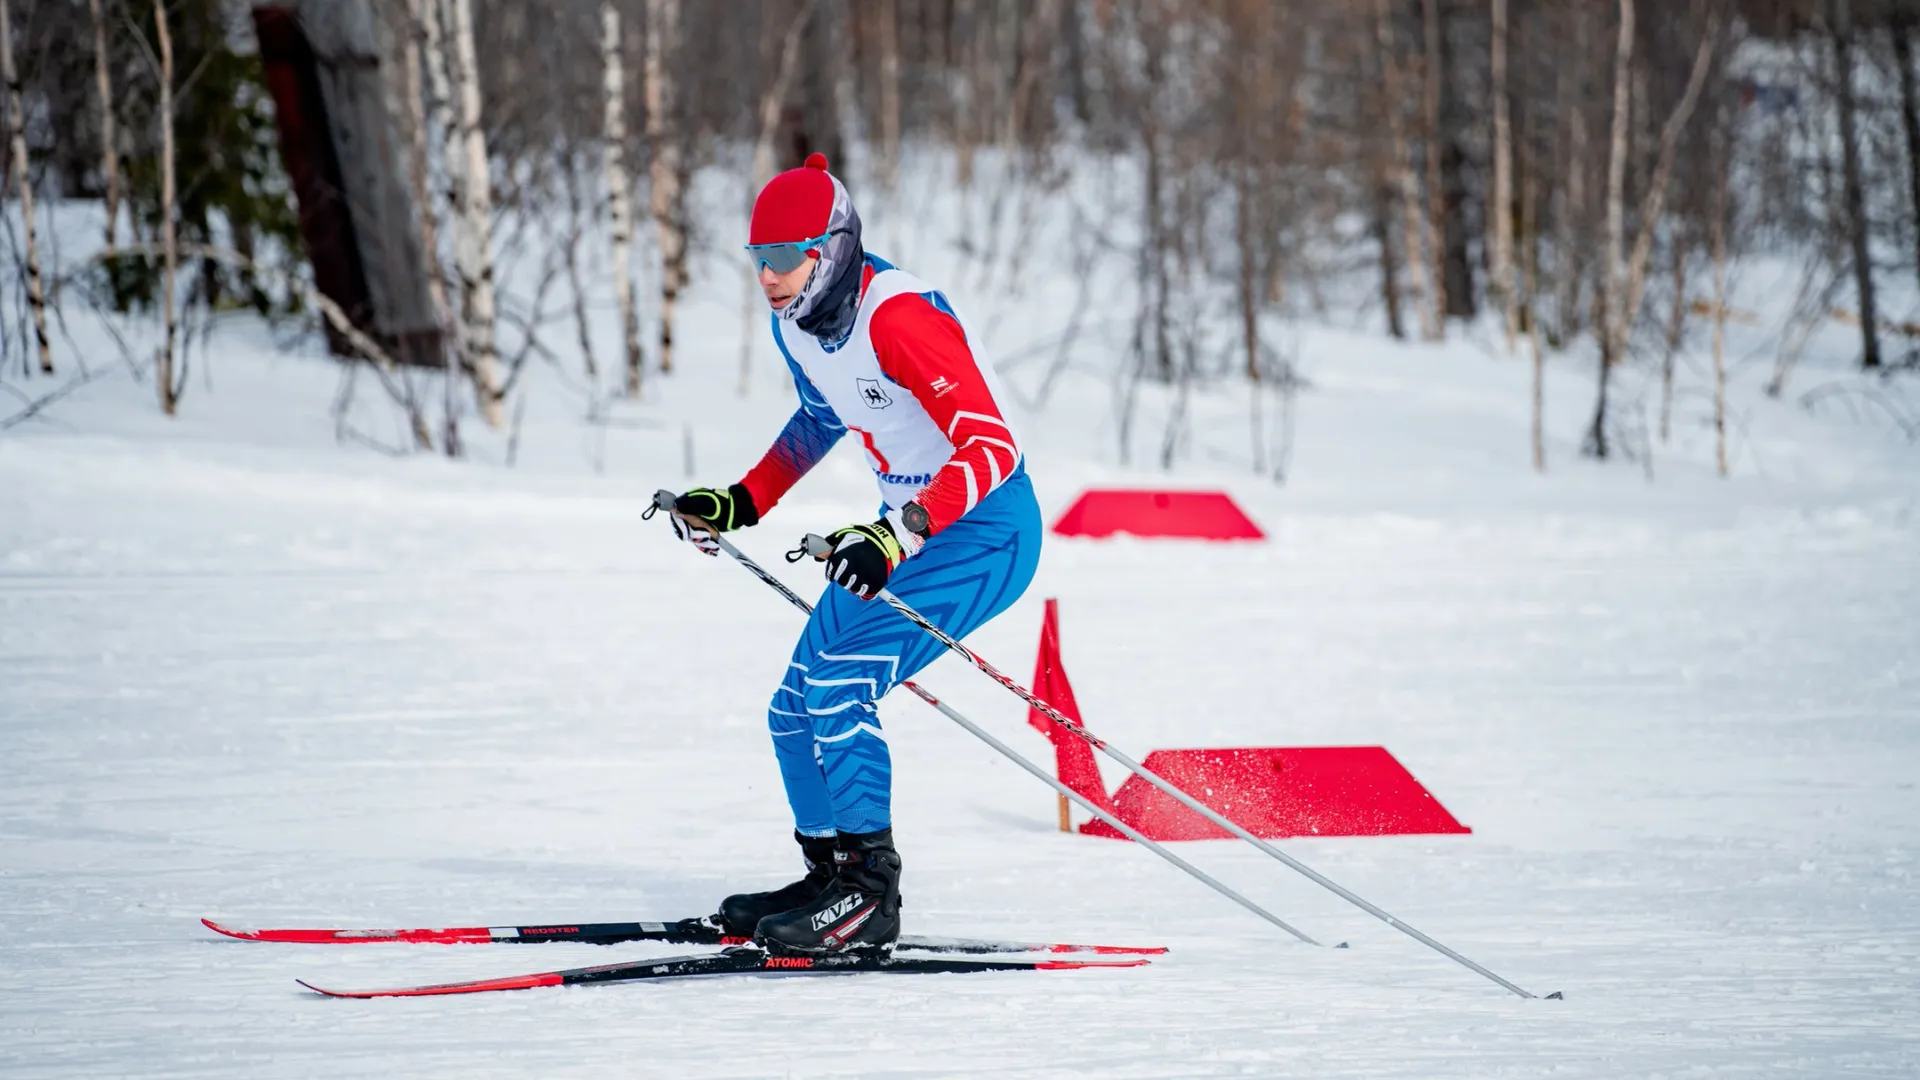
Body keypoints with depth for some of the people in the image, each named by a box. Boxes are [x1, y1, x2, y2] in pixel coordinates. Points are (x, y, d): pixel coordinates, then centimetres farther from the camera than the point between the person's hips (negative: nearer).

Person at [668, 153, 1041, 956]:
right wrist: (739, 506, 16)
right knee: (797, 713, 7)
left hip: (985, 529, -9)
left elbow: (991, 447, -33)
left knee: (837, 691, -22)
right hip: (910, 523, 9)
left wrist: (898, 535, -46)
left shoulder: (897, 317, -27)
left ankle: (868, 893, -15)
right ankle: (833, 878, 21)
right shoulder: (796, 321, -1)